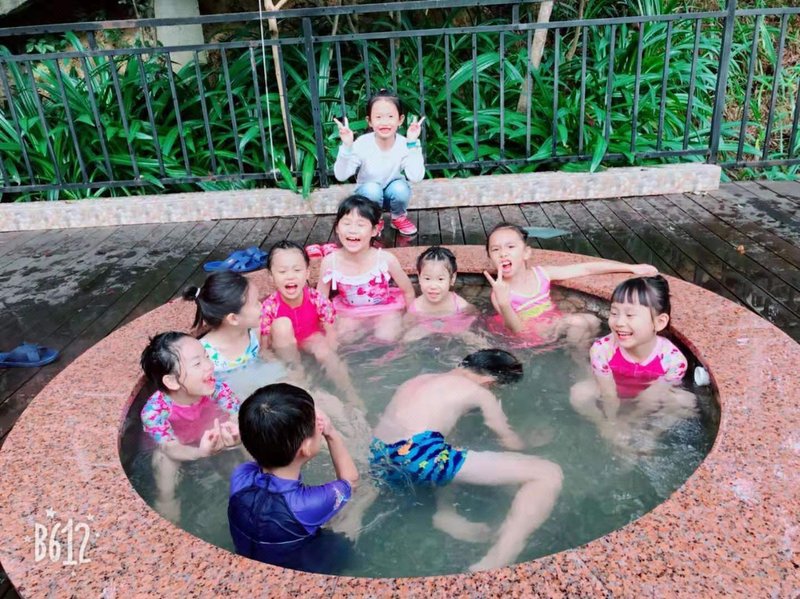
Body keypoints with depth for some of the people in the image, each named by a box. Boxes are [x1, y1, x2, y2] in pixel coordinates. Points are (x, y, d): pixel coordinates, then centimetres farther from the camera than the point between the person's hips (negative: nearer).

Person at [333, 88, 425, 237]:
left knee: (400, 187, -31)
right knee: (371, 189, -33)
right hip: (370, 195, -1)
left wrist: (413, 144, -39)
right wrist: (347, 147, -41)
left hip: (393, 194, 1)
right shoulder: (362, 144, -23)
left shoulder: (404, 145, -22)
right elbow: (341, 176, -28)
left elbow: (416, 178, -35)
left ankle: (399, 218, 1)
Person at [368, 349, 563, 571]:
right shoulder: (479, 392, 12)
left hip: (379, 461, 8)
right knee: (548, 474, -6)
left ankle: (444, 513, 15)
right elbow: (512, 444, 21)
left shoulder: (422, 380, 29)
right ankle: (491, 567, -18)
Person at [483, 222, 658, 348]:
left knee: (591, 321, -16)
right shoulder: (499, 292, -16)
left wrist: (632, 267, -5)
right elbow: (518, 331, -24)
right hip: (530, 337, -5)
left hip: (554, 325, 5)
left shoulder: (541, 273, -5)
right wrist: (503, 303, -43)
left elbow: (586, 268, -4)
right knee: (577, 322, -24)